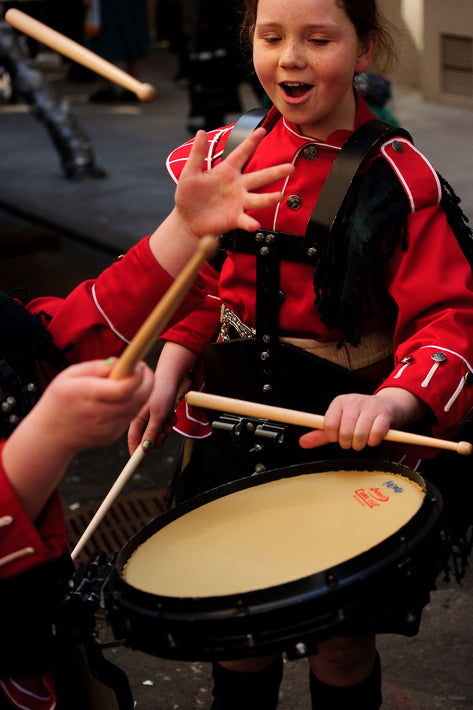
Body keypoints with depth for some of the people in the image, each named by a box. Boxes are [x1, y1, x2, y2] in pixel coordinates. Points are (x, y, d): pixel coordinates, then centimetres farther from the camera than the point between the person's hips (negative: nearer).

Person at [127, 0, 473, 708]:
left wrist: (392, 401, -38)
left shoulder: (399, 181, -14)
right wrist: (170, 373, -3)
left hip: (346, 439, -4)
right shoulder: (227, 156, 1)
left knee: (342, 642, 10)